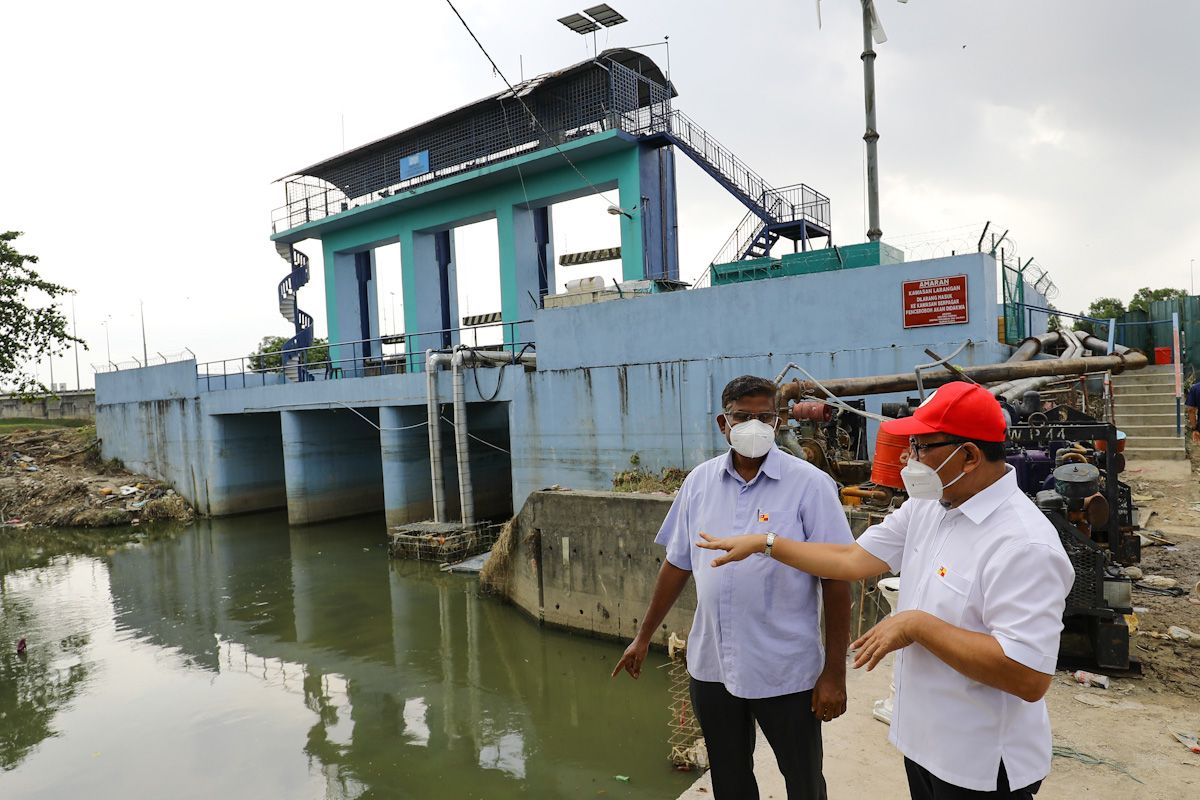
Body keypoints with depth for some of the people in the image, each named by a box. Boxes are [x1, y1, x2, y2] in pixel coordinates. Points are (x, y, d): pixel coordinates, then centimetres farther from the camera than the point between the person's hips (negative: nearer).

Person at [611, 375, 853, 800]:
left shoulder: (809, 485, -12)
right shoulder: (700, 481, 0)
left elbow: (836, 578, -11)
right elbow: (677, 564, 8)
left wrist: (835, 673, -11)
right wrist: (644, 636, 11)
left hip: (785, 670, -3)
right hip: (710, 665, 4)